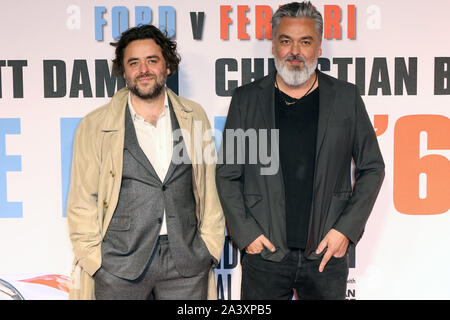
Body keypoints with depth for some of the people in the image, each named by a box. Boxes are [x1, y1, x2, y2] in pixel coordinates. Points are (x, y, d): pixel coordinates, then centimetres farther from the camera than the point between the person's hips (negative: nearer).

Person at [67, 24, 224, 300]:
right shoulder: (94, 126, -1)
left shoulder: (194, 117, 5)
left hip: (187, 260, 2)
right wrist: (92, 257, -3)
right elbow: (83, 202, 2)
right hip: (119, 265, -1)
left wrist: (210, 244, 4)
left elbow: (209, 186, 8)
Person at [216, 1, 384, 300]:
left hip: (327, 254, 1)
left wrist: (347, 230, -3)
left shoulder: (347, 97, 2)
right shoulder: (246, 99, 2)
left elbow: (372, 168, 5)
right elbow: (227, 174, 4)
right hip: (264, 253, 0)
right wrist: (245, 233, -4)